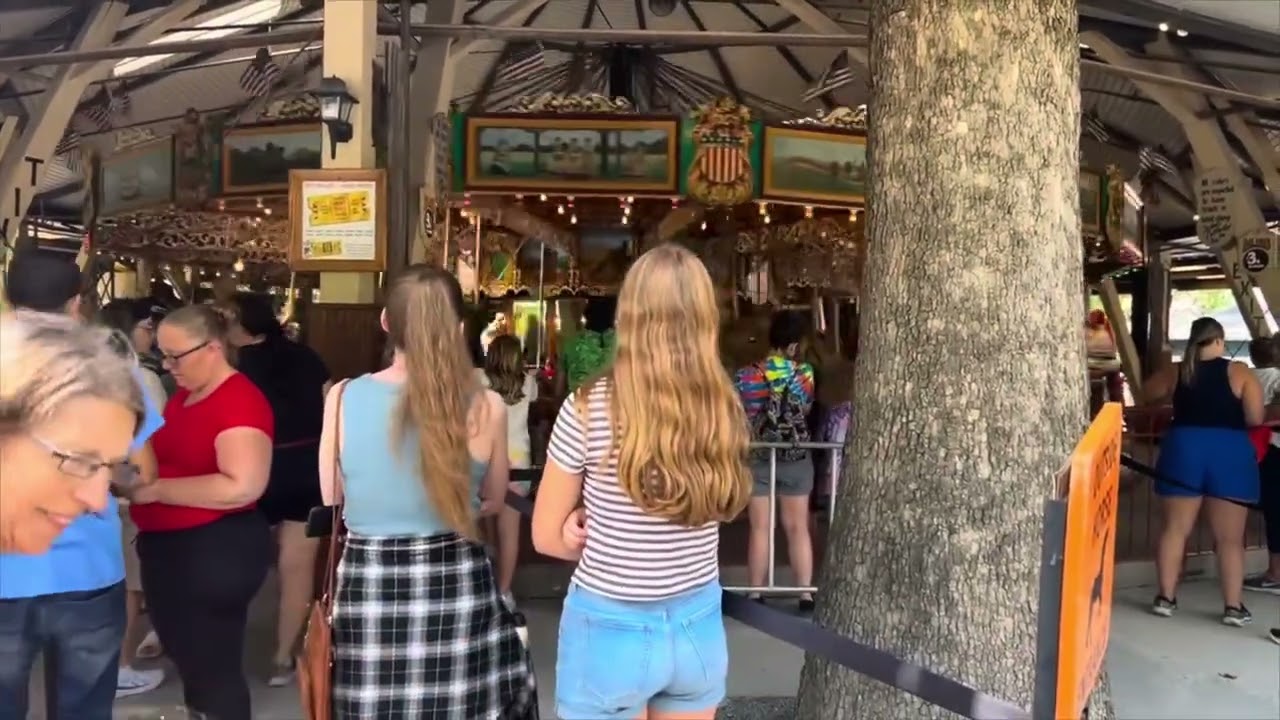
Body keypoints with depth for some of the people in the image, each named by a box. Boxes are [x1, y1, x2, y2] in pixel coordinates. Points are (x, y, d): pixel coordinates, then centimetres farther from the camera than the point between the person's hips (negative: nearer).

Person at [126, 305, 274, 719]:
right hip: (167, 546, 10)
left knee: (214, 666, 2)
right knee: (183, 654, 22)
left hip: (216, 550, -10)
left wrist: (156, 489, -23)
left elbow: (242, 487, -30)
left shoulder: (240, 401, -19)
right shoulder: (183, 397, 10)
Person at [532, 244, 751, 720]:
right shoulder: (727, 413, -7)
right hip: (700, 629, 4)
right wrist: (596, 520, -3)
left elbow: (547, 536, -7)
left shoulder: (589, 409, -18)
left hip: (609, 632, -3)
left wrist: (607, 549, 5)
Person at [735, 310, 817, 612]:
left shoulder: (747, 375, -8)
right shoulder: (805, 373, -5)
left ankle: (755, 595, 12)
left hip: (758, 458, -1)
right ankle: (806, 595, 13)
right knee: (798, 528, 9)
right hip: (796, 458, 1)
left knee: (760, 528, 6)